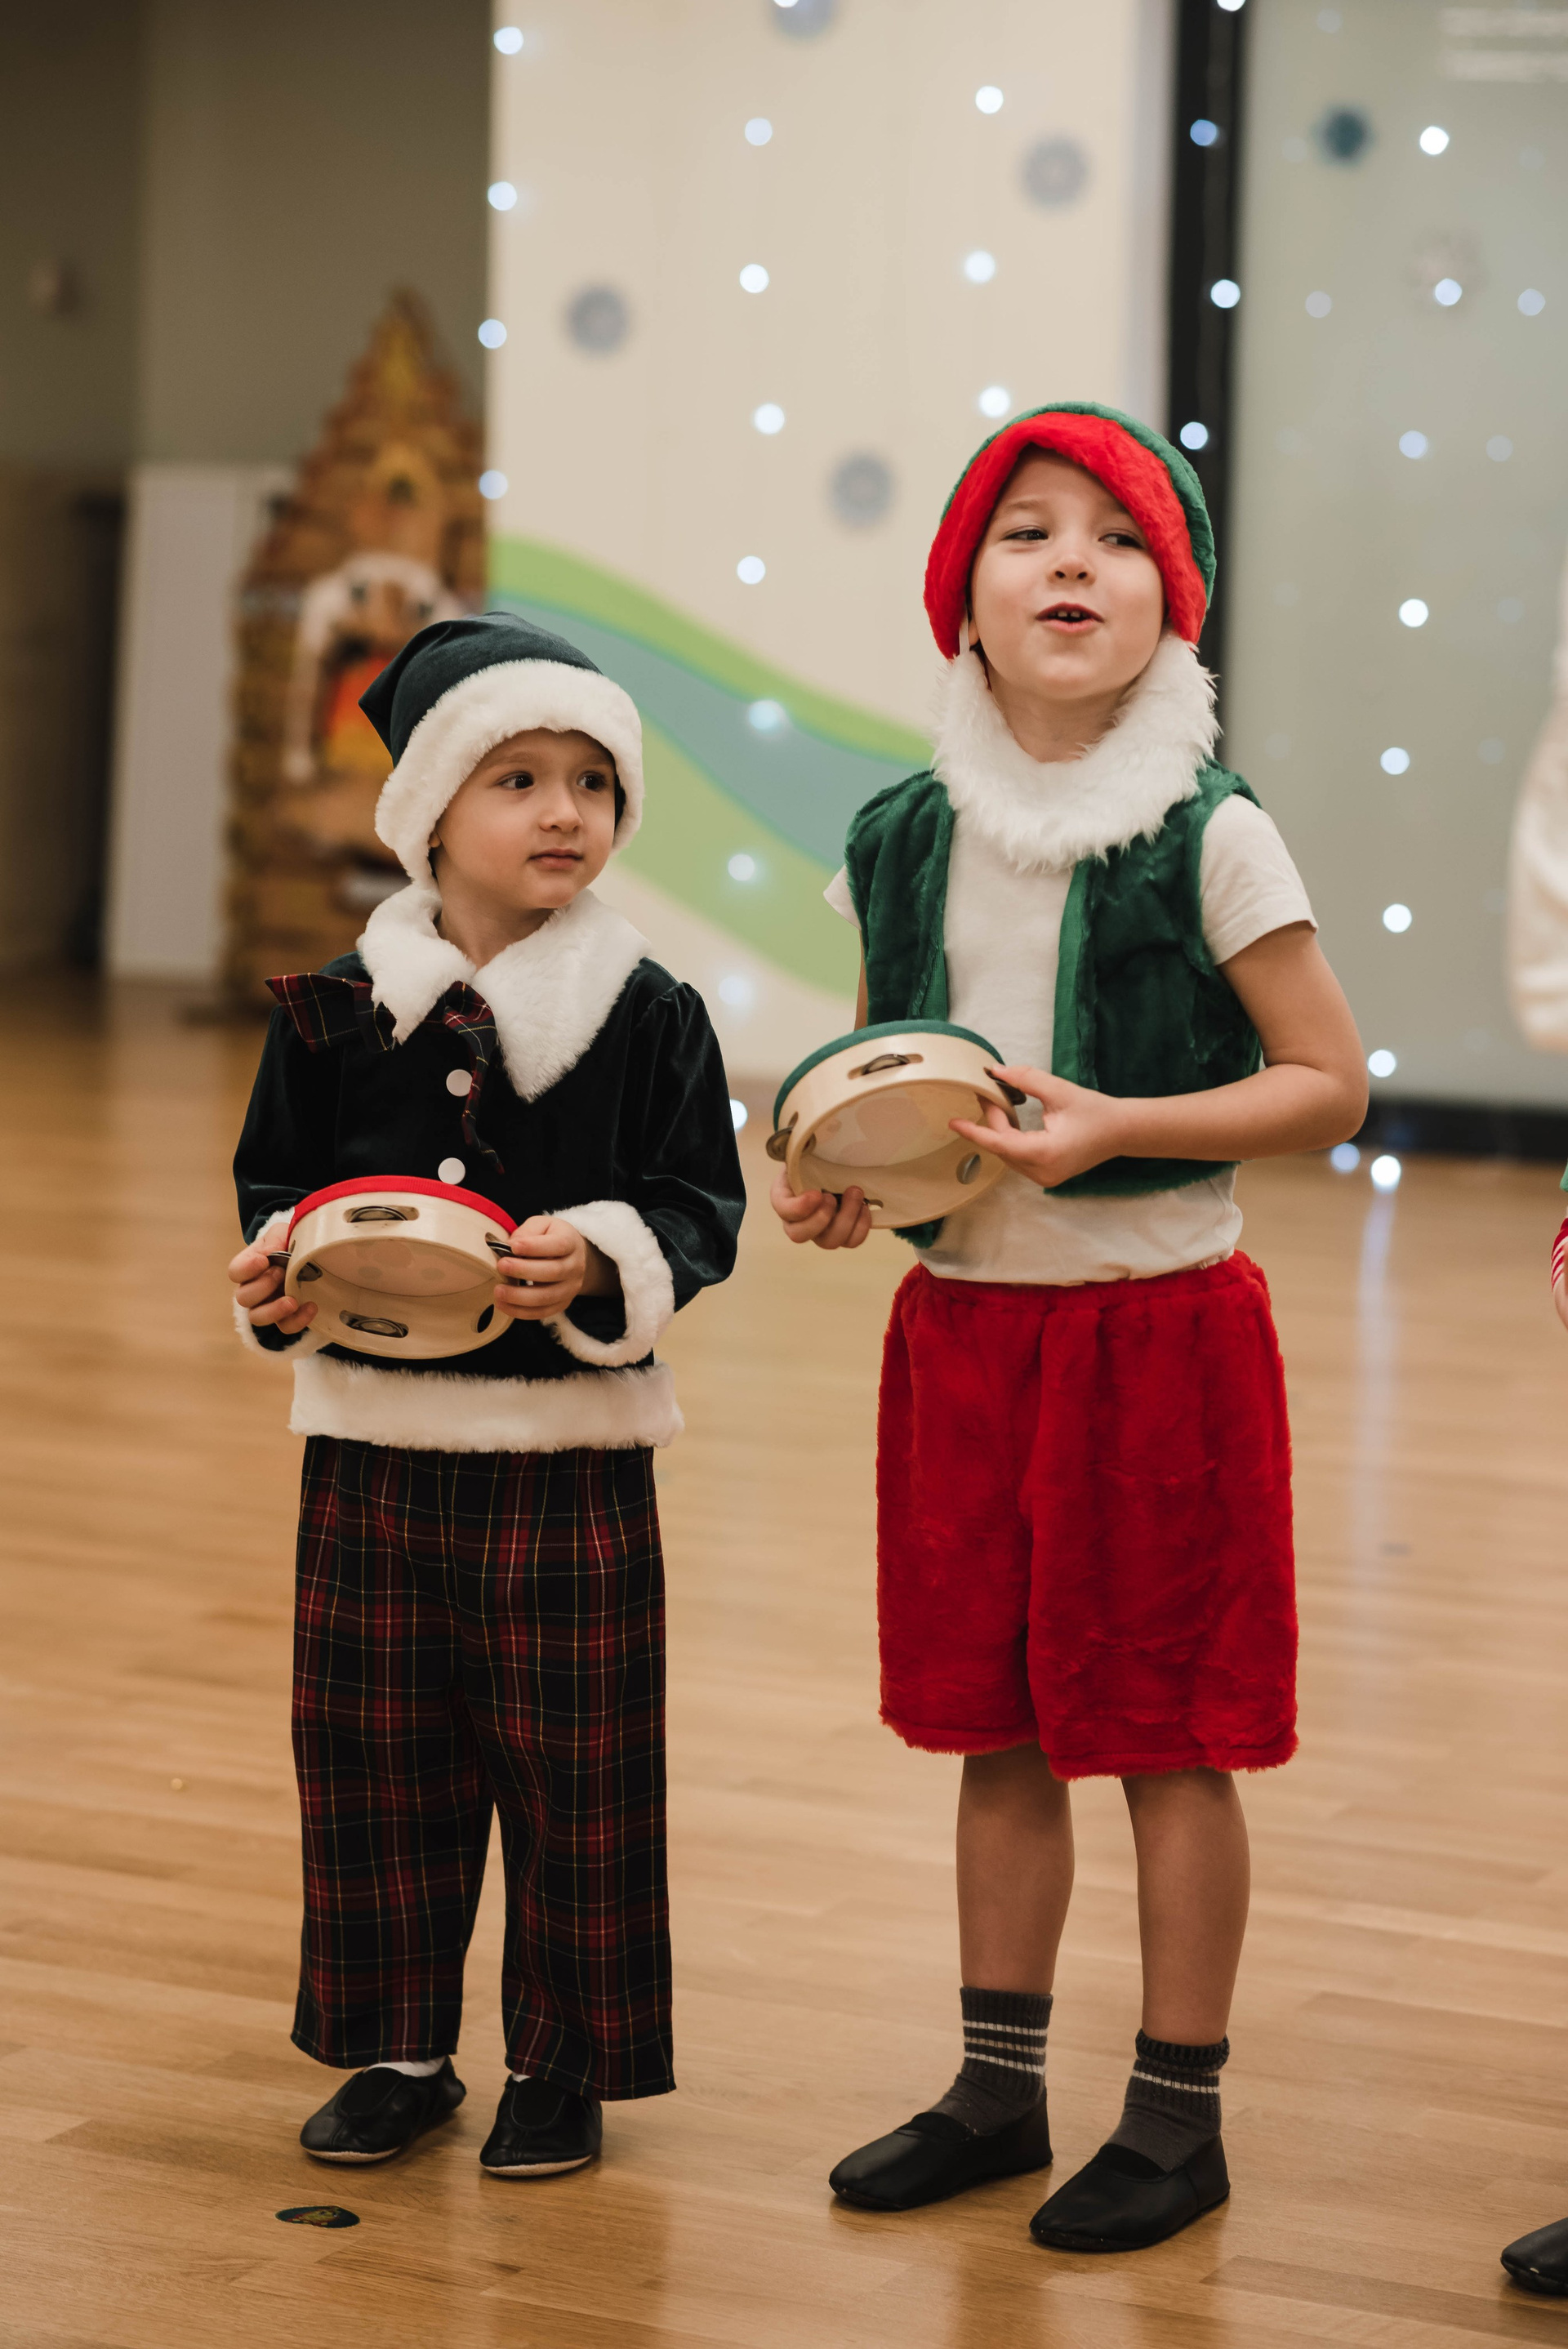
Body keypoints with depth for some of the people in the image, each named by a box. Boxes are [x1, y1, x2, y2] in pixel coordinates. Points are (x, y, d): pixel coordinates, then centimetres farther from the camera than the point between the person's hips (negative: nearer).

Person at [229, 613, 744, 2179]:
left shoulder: (649, 1014, -4)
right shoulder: (337, 1010, 2)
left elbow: (701, 1210, -3)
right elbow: (274, 1187, 10)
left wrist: (607, 1263, -22)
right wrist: (274, 1275, -10)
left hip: (572, 1450, -2)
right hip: (376, 1444, 2)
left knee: (571, 1764, 5)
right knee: (374, 1755, 9)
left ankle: (562, 2062, 20)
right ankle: (397, 2050, 25)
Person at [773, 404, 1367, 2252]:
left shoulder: (1211, 840, -10)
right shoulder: (904, 839, 3)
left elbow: (1329, 1085, -9)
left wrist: (1114, 1128, -20)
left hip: (1157, 1322, -4)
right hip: (961, 1319, 5)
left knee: (1166, 1731, 4)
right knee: (994, 1725, 14)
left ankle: (1177, 2115, 17)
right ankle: (997, 2088, 27)